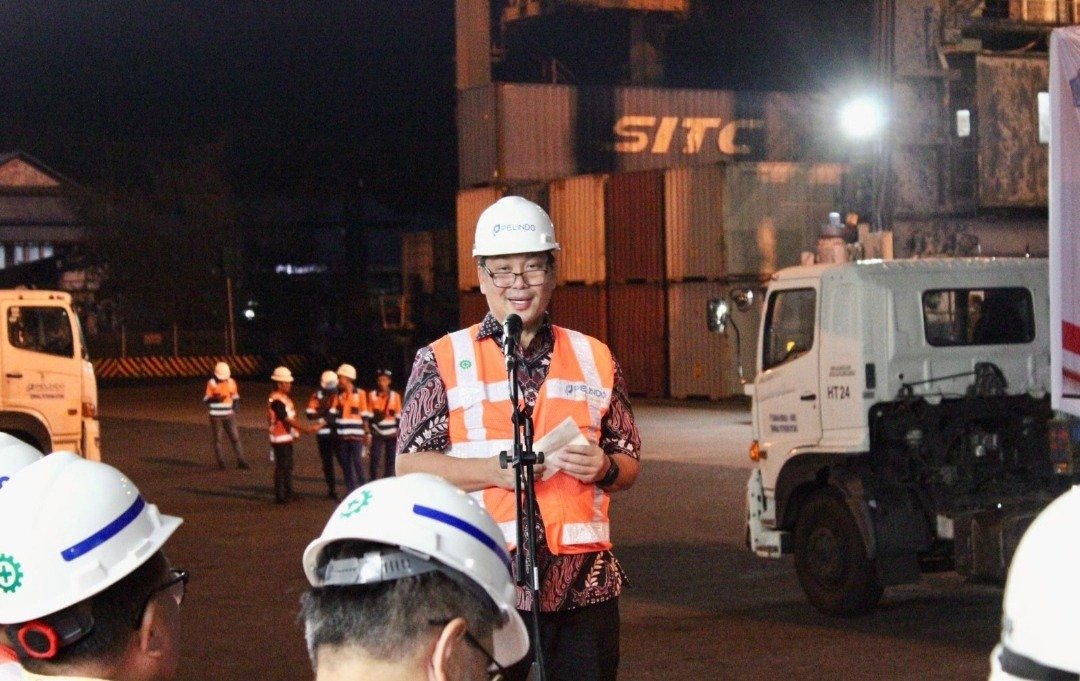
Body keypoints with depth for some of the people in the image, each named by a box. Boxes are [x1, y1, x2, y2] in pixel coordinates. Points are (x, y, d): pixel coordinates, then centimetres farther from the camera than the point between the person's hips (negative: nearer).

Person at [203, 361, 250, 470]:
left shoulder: (231, 382, 3)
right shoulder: (211, 383, -7)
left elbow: (235, 397, 15)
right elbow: (206, 400, -6)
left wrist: (234, 408, -1)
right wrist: (215, 398, -24)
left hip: (229, 416, 3)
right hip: (216, 416, -3)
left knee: (235, 438, -1)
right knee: (218, 439, 3)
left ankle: (240, 462, 1)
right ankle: (221, 463, 11)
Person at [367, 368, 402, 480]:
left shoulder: (395, 396, 2)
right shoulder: (372, 395, 3)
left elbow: (399, 416, 5)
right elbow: (369, 415, 7)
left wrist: (399, 434, 1)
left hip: (391, 433, 0)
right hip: (377, 433, 0)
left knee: (390, 460, 5)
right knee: (375, 460, -6)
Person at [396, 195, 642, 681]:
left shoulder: (594, 359, 14)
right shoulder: (442, 361, 6)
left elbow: (629, 463, 18)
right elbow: (409, 466, 0)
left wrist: (604, 468, -6)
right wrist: (496, 470, -14)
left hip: (583, 584, 3)